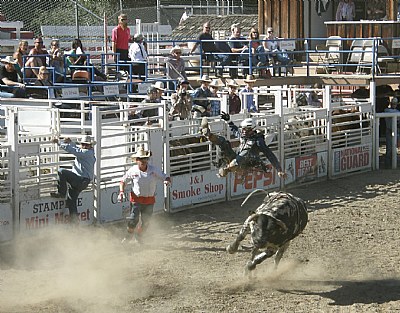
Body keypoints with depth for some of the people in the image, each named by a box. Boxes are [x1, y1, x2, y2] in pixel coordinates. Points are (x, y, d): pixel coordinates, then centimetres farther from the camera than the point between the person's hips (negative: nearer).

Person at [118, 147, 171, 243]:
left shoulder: (154, 170, -7)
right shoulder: (133, 171, -7)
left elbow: (165, 177, -3)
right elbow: (123, 181, 5)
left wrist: (167, 181, -27)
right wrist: (121, 192, -10)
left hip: (150, 200, 2)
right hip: (136, 199, -2)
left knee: (146, 221, 9)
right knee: (134, 219, -11)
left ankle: (140, 236, 36)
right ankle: (129, 235, 18)